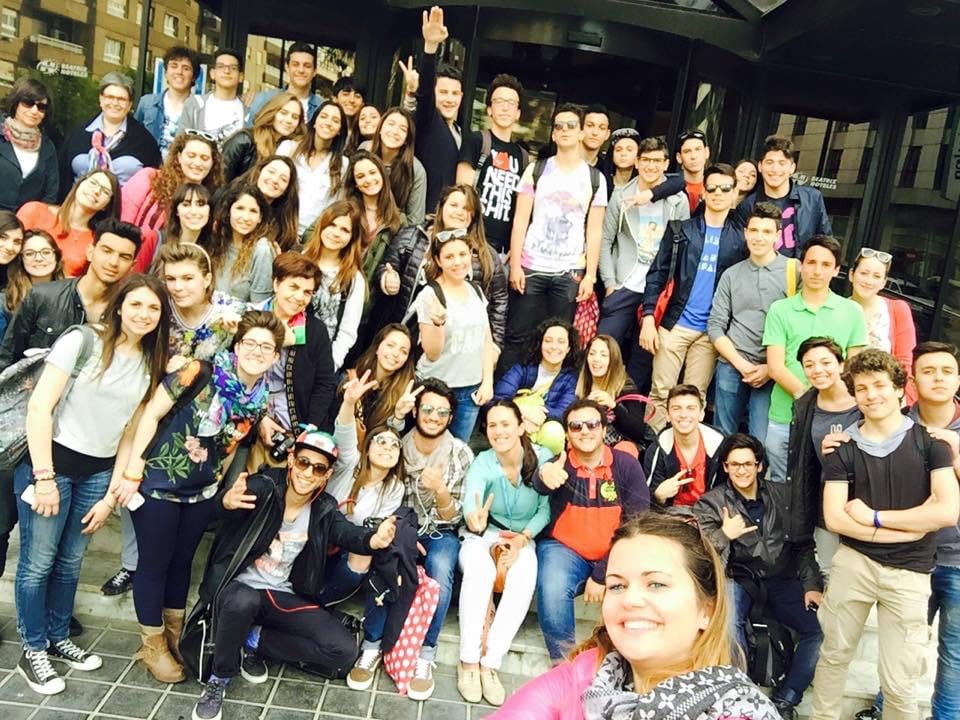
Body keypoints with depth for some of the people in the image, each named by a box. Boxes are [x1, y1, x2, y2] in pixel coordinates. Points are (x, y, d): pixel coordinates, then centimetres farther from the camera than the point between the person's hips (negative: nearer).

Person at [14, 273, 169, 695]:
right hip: (50, 461, -5)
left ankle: (58, 640, 35)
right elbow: (39, 407, -14)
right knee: (38, 562, 5)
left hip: (98, 472, 5)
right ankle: (33, 652, 22)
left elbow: (130, 431, 7)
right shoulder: (82, 342, -11)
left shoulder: (152, 364, 5)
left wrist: (112, 494, 5)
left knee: (70, 562, 17)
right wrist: (44, 477, -17)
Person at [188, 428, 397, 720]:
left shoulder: (325, 509, -5)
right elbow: (229, 499, -31)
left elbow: (348, 534, -23)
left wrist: (374, 539, -48)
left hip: (284, 596, 4)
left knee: (343, 650, -13)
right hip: (240, 586, -3)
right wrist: (228, 500, -58)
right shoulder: (263, 487, -13)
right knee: (243, 602, -40)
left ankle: (254, 641, 2)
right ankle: (219, 678, -11)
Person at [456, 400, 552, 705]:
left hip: (524, 538, 1)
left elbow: (546, 508, -7)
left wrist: (522, 538, -20)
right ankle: (468, 661, -23)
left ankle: (490, 663, -22)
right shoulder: (482, 463, -15)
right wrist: (474, 521, -56)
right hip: (482, 535, -1)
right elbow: (470, 503, -33)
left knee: (524, 578, -32)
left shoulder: (543, 458, -13)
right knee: (479, 570, -34)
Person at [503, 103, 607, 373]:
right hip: (531, 268, 0)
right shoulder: (536, 170, 6)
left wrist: (590, 275, -3)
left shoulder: (595, 178, 7)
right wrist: (515, 265, -7)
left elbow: (594, 231, 4)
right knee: (517, 336, 0)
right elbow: (520, 221, 2)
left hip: (570, 273, 0)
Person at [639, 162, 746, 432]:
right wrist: (648, 318, -7)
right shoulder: (681, 229, 3)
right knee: (661, 392, 1)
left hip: (712, 329, 1)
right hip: (675, 323, -1)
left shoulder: (741, 237, 6)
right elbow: (657, 274, 2)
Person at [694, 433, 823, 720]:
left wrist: (811, 585, -1)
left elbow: (803, 545, 11)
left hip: (780, 580, 3)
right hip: (738, 580, -3)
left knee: (821, 627, -18)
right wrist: (724, 535, -21)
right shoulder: (710, 504, 1)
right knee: (728, 624, -33)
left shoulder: (780, 496, 8)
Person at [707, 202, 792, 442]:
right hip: (731, 367, 2)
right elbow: (715, 326, 5)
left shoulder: (794, 272, 0)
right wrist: (741, 364, -6)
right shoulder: (731, 275, 8)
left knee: (761, 442, -3)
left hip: (773, 372, -2)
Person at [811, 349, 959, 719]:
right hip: (853, 561, 1)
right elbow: (834, 518, -7)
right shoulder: (843, 447, -1)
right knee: (834, 654, 14)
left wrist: (874, 516, -11)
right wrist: (909, 527, -10)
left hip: (909, 573, -1)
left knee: (898, 684, 3)